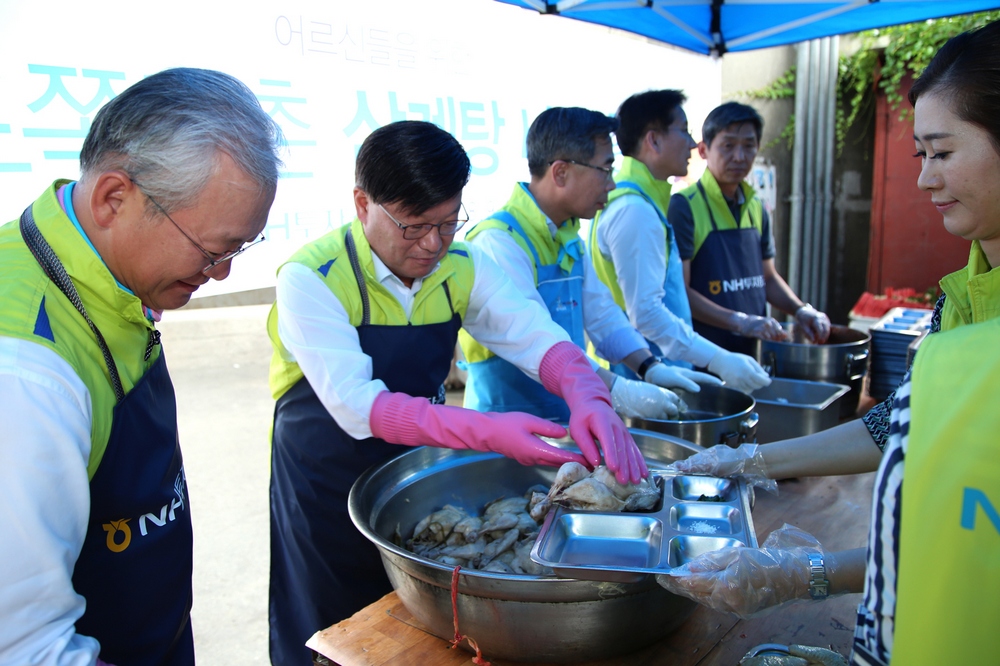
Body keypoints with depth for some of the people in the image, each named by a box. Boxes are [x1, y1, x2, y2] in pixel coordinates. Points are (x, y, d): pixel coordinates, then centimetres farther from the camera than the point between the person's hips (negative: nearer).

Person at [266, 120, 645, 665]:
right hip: (326, 484, -4)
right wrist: (488, 432, -41)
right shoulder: (311, 279, -23)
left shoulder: (462, 268, -6)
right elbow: (357, 405, -31)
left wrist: (588, 398, -35)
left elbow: (537, 336, -13)